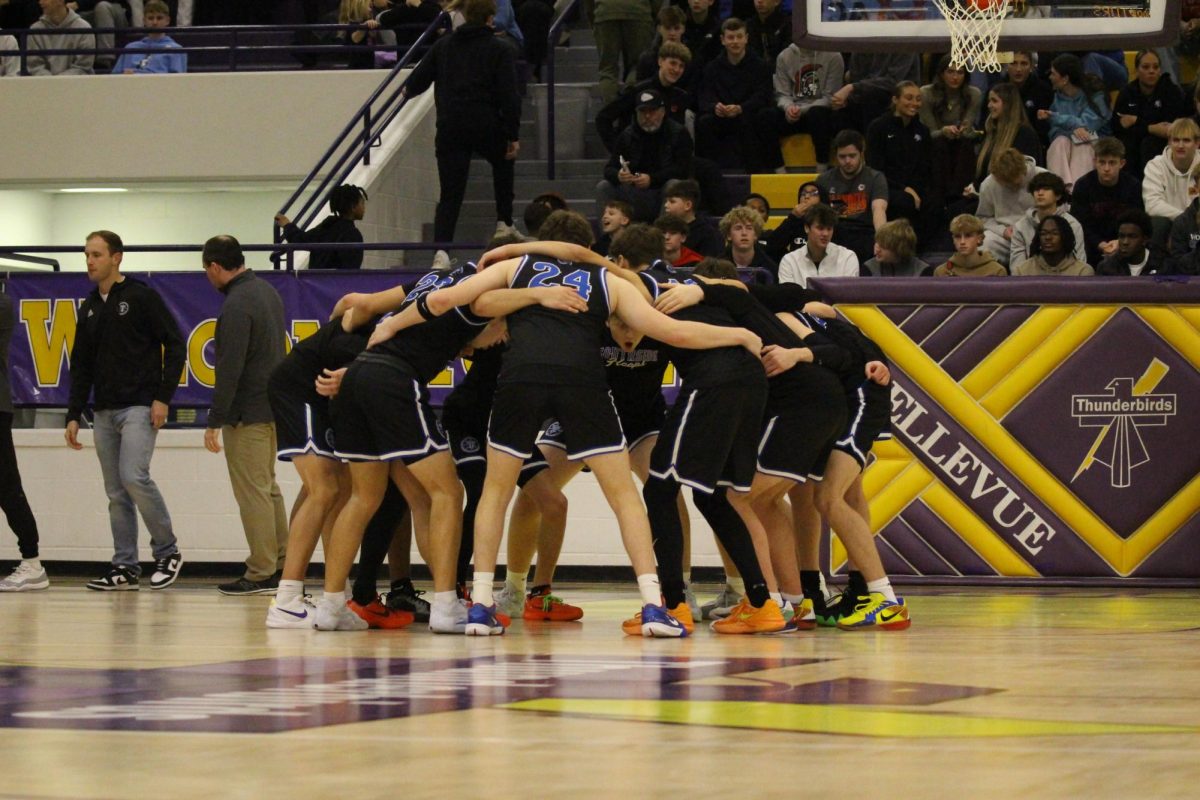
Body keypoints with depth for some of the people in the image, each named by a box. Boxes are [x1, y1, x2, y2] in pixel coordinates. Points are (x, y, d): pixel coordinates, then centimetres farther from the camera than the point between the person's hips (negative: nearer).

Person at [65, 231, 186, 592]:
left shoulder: (141, 297, -4)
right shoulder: (90, 308, 15)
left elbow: (174, 345, -7)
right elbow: (81, 366, 18)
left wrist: (163, 397, -13)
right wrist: (73, 415, 12)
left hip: (139, 408, -7)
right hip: (104, 412, 7)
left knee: (133, 476, -19)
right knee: (116, 493, 5)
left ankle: (167, 550, -3)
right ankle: (125, 567, 8)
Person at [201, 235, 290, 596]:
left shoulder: (236, 306, -19)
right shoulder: (267, 291, 11)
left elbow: (230, 369, -22)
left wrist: (215, 420, -19)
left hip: (248, 413, -10)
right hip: (274, 404, 10)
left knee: (253, 492, -4)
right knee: (267, 487, 18)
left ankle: (261, 574, -2)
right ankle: (281, 563, 20)